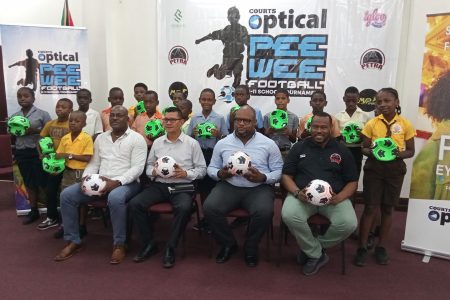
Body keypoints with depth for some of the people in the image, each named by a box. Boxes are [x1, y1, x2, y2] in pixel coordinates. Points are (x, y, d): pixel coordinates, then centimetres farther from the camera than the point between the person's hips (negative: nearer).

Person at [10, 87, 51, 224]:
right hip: (21, 153, 5)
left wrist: (35, 131, -19)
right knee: (29, 183, 13)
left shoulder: (42, 114, -4)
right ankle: (34, 211, 24)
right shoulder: (14, 116, 10)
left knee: (43, 182, -1)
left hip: (38, 152, -5)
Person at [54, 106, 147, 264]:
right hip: (99, 181, 6)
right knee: (67, 195, -11)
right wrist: (86, 177, -5)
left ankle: (119, 245, -21)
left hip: (126, 183, -6)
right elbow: (94, 163, 17)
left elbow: (137, 167, -11)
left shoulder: (137, 139, -2)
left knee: (115, 198, -40)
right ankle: (73, 241, 1)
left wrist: (117, 182, -24)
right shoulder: (100, 138, 17)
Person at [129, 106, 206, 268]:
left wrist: (185, 173, -13)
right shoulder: (157, 142, 13)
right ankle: (149, 244, -2)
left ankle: (170, 249, -16)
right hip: (159, 185, 4)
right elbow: (149, 165, 20)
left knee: (184, 208, -35)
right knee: (135, 204, -19)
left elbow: (202, 169, 4)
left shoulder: (192, 143, 3)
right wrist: (153, 171, -4)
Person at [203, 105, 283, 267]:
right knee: (209, 207, -25)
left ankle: (251, 247, 0)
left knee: (264, 211, -32)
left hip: (258, 188, -1)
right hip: (229, 186, 2)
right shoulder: (222, 143, 8)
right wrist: (220, 174, -10)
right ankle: (228, 244, 3)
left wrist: (263, 178, -16)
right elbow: (211, 168, 14)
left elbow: (278, 170, 4)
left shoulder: (268, 144, 3)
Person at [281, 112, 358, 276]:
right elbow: (286, 175, 6)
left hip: (334, 197, 1)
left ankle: (311, 249, 0)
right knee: (289, 216, -32)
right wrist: (297, 192, -15)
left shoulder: (342, 151, 10)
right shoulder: (299, 147, 10)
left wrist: (339, 197, -13)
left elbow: (352, 182, 9)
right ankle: (317, 255, -6)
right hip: (303, 195, 0)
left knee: (349, 224, -28)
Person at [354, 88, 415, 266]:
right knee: (370, 208, 1)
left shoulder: (405, 124, -3)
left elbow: (411, 151, 3)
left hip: (395, 170, 1)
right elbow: (364, 148, 2)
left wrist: (399, 153, -19)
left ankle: (381, 247, 24)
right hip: (373, 168, -1)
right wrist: (372, 152, -20)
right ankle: (362, 248, 11)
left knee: (387, 209, 10)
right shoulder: (372, 124, -3)